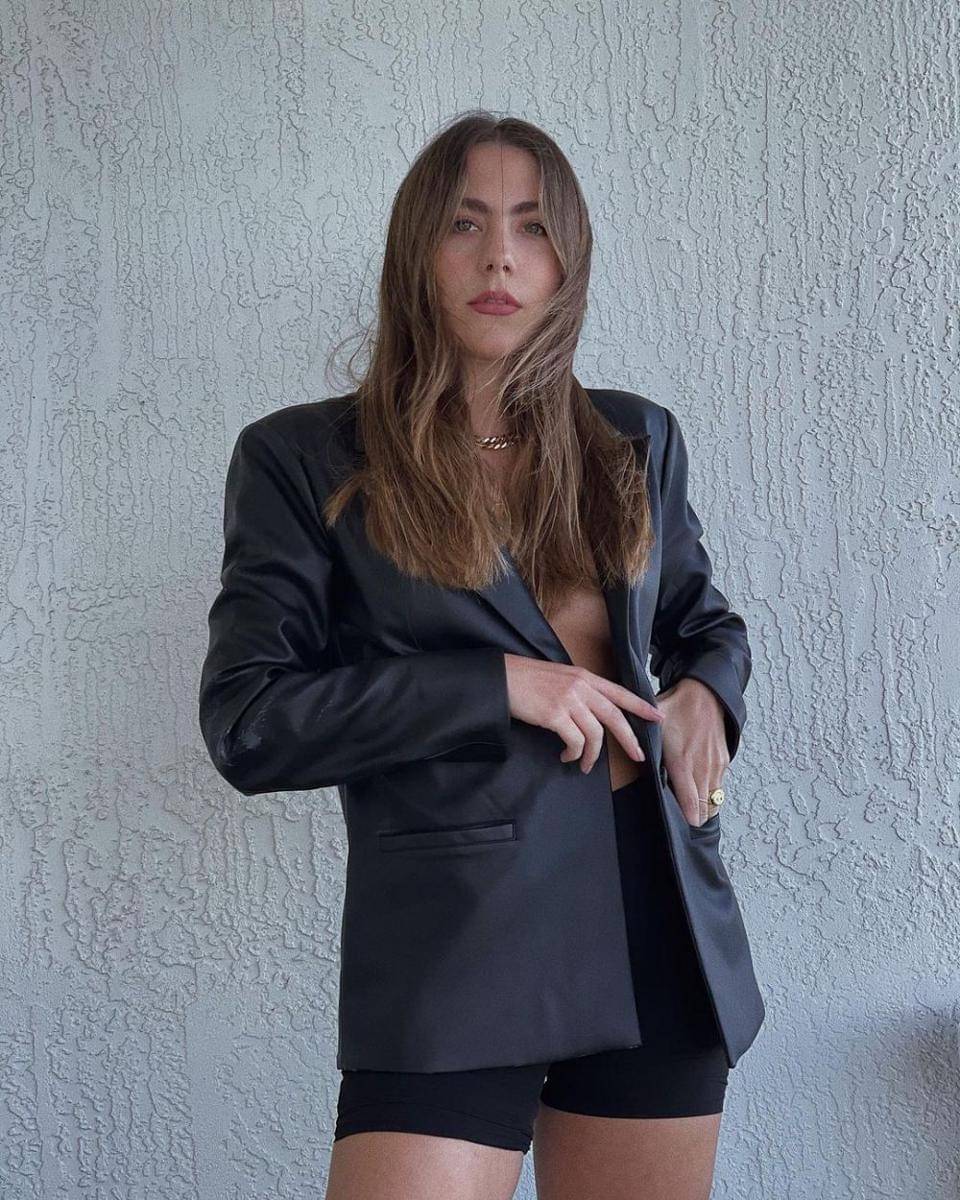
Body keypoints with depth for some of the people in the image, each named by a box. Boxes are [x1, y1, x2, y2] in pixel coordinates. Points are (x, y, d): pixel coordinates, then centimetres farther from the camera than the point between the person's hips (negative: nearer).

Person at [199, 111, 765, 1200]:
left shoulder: (637, 443, 11)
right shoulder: (304, 460, -1)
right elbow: (245, 723, -7)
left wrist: (706, 693, 1)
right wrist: (500, 684, -14)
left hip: (664, 931, 5)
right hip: (453, 946, -4)